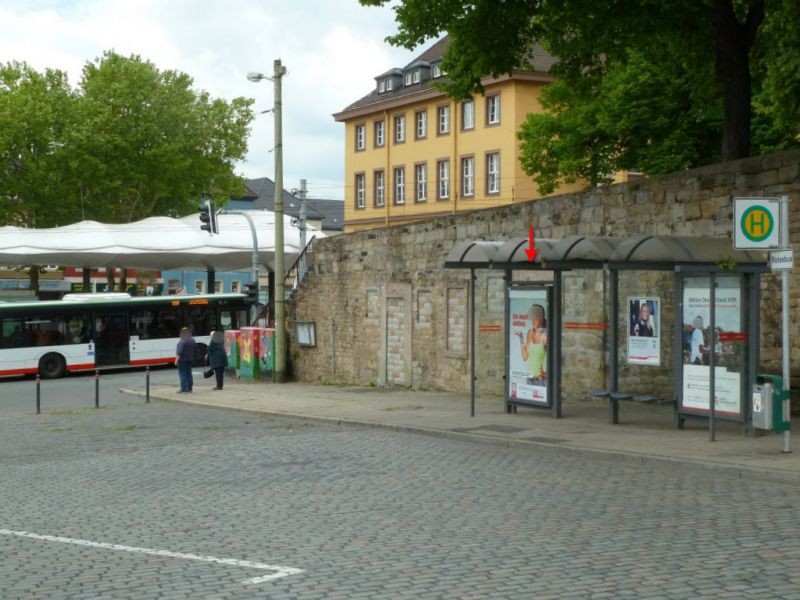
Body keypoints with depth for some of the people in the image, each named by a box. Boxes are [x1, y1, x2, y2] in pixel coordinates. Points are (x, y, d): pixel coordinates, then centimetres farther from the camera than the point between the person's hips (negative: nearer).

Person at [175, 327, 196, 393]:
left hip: (182, 360, -7)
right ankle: (189, 389, 14)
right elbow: (194, 350, 14)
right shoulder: (192, 340, 6)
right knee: (189, 374, 12)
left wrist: (176, 360, -15)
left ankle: (184, 389, -8)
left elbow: (179, 352, -20)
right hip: (190, 360, 7)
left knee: (182, 374, -4)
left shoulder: (182, 341, -18)